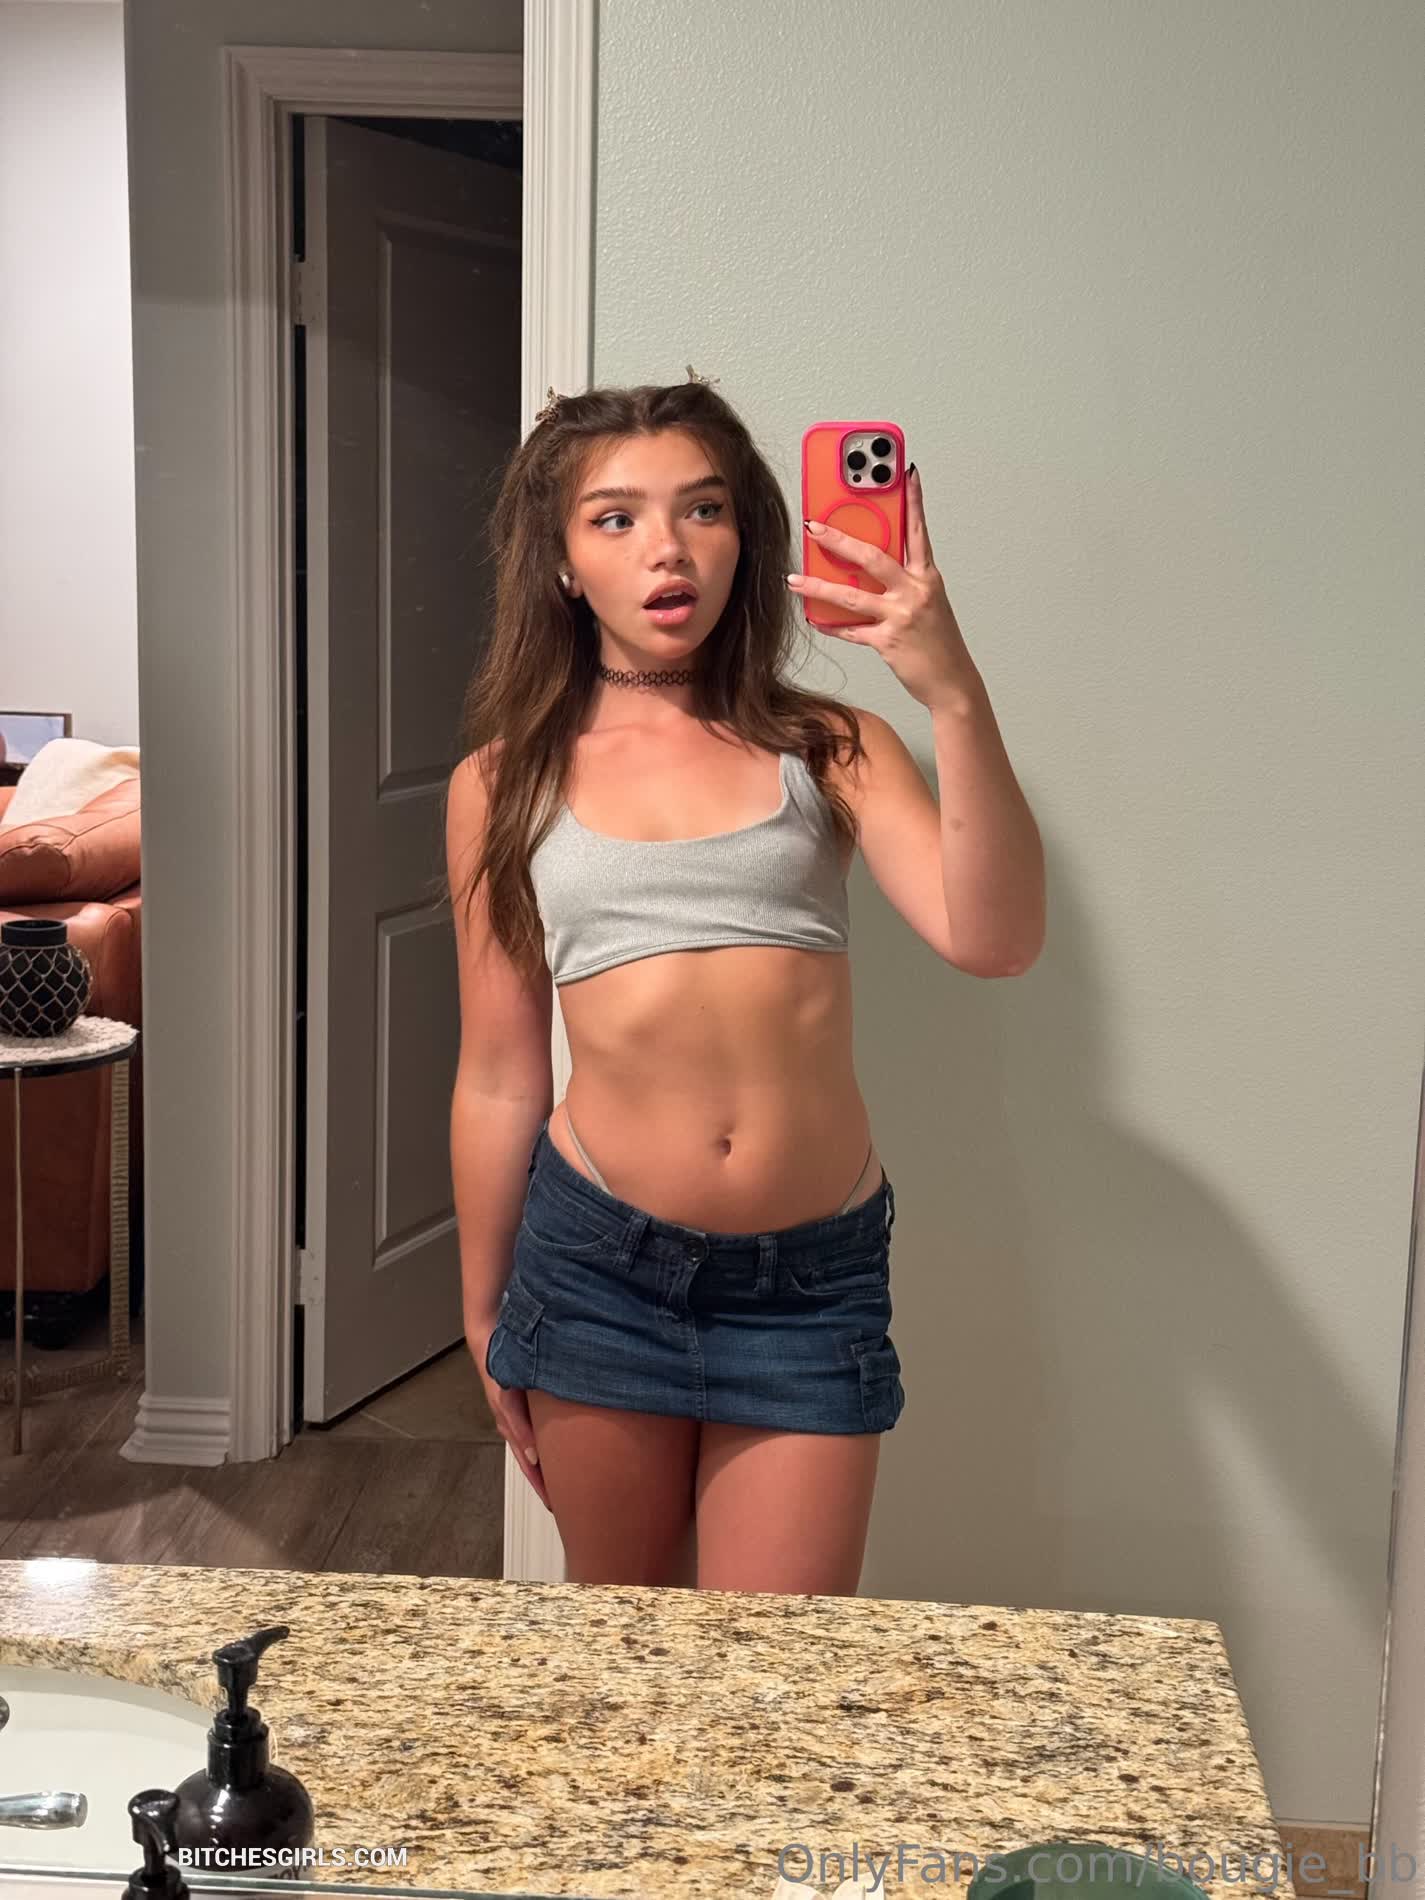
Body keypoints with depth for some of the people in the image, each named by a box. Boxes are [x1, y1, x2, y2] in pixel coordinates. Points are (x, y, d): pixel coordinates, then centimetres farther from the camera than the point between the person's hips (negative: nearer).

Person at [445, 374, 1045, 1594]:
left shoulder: (828, 749, 1)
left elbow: (994, 940, -15)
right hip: (599, 1261, 1)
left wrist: (954, 693, -26)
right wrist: (484, 1315, 13)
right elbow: (499, 1082, 7)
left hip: (814, 1276, -1)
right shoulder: (506, 786, 2)